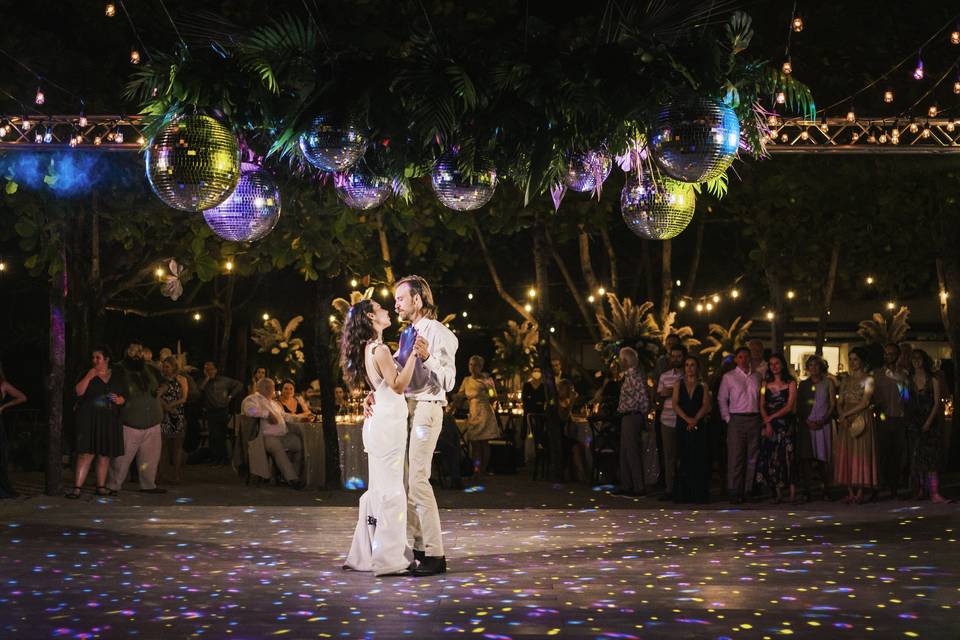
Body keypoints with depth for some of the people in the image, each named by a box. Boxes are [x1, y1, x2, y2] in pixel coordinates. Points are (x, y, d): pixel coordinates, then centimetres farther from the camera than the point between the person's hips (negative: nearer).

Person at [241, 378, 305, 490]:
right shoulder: (252, 399, 1)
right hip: (267, 437, -9)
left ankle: (295, 475, -6)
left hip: (284, 435, 9)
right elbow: (249, 410, -22)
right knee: (277, 447, -37)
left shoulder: (273, 402, 31)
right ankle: (292, 479, -43)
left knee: (301, 443, -12)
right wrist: (268, 414, -16)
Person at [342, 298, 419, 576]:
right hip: (388, 421, -10)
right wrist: (413, 355, -22)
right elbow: (398, 385, -19)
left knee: (379, 489, 13)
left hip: (380, 422, 10)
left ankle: (366, 554, 18)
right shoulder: (379, 349, -14)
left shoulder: (371, 348, 15)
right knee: (391, 490, -6)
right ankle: (389, 558, -3)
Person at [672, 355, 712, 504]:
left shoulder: (703, 386, 10)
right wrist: (686, 418, -13)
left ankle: (699, 495, -1)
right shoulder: (679, 384, 12)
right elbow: (675, 404, 1)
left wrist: (695, 419, -16)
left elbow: (706, 405, -2)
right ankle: (683, 494, 2)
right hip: (682, 426, 1)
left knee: (699, 461, -3)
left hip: (699, 426, -1)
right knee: (683, 460, -1)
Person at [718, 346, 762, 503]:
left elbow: (761, 397, 15)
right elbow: (722, 399, 4)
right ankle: (734, 492, -4)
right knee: (735, 456, -6)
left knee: (752, 457, 5)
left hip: (754, 419, 3)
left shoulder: (757, 376, 12)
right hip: (737, 419, -3)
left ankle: (749, 489, 11)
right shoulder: (729, 377, 3)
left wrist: (761, 416, 5)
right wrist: (727, 418, -2)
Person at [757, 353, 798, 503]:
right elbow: (762, 406, 6)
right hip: (769, 425, 3)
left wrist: (772, 417, -10)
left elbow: (789, 407, -5)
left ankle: (792, 493, -9)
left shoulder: (790, 383, 3)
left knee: (788, 456, -8)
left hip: (786, 424, -3)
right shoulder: (766, 383, 12)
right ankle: (778, 494, 2)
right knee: (771, 458, -1)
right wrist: (767, 423, -8)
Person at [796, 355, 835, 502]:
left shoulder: (828, 383, 8)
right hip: (806, 424, 1)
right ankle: (806, 489, -3)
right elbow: (799, 406, 10)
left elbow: (833, 404, 4)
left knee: (822, 457, -5)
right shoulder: (803, 384, 13)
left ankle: (824, 489, -2)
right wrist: (807, 421, -5)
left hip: (823, 424, -1)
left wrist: (823, 421, -8)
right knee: (806, 457, -4)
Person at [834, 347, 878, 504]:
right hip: (846, 422, 5)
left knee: (861, 454, -6)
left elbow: (865, 403, -10)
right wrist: (842, 416, -8)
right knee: (846, 455, 1)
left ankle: (860, 493, -4)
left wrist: (846, 414, -12)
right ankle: (850, 493, 4)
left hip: (862, 419, -5)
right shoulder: (846, 380, 15)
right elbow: (840, 403, 11)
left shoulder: (868, 379, -1)